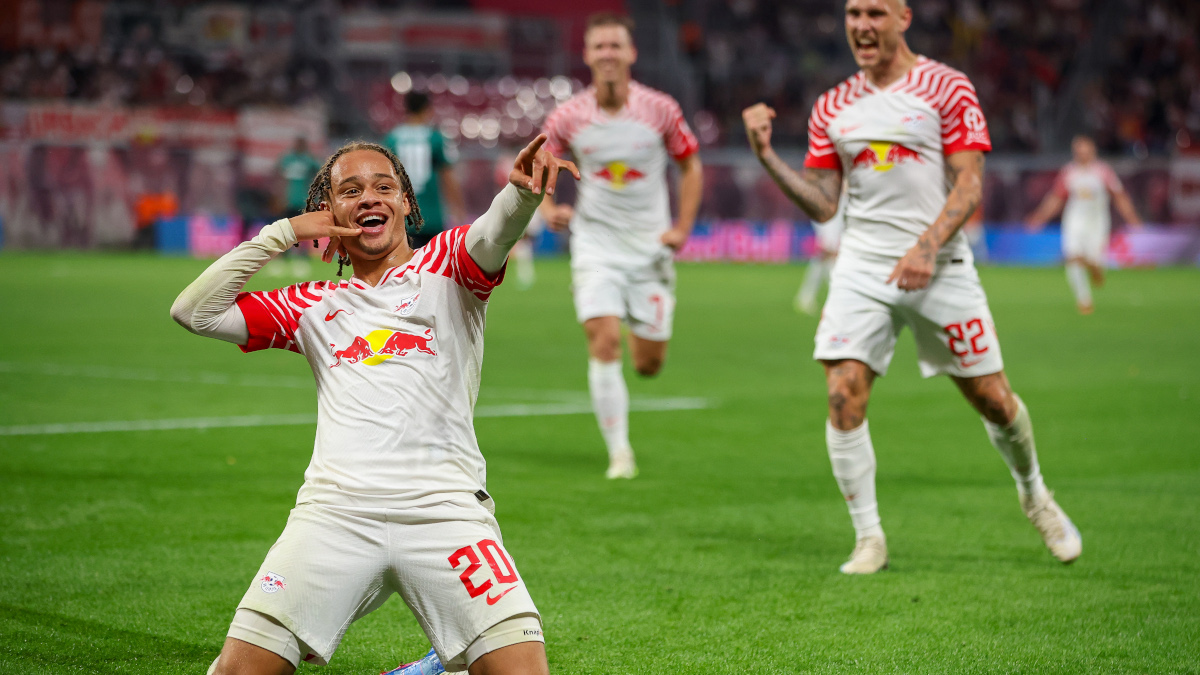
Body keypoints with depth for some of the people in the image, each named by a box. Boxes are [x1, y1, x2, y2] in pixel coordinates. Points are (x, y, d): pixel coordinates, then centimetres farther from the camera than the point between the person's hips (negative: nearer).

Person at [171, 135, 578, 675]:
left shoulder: (443, 266, 14)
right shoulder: (315, 306, 22)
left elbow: (496, 232, -9)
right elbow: (193, 311, 17)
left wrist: (522, 191, -32)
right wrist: (281, 234, 12)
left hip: (445, 506, -2)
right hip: (334, 509, 2)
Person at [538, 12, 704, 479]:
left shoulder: (661, 110, -6)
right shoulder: (568, 117, -6)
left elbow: (690, 165, 7)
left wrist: (682, 227, -2)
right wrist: (547, 208, -11)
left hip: (650, 246, 1)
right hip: (595, 243, -1)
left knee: (649, 363, 2)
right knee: (604, 342, -18)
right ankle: (619, 453, -10)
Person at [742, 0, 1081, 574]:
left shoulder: (946, 88, -1)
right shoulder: (831, 108, 10)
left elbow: (968, 186, -6)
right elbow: (823, 205, 10)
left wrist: (926, 248, -21)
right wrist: (768, 157, -3)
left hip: (940, 266, -2)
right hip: (862, 267, 2)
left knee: (991, 397, 2)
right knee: (844, 393, -14)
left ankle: (1034, 495, 32)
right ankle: (868, 538, -2)